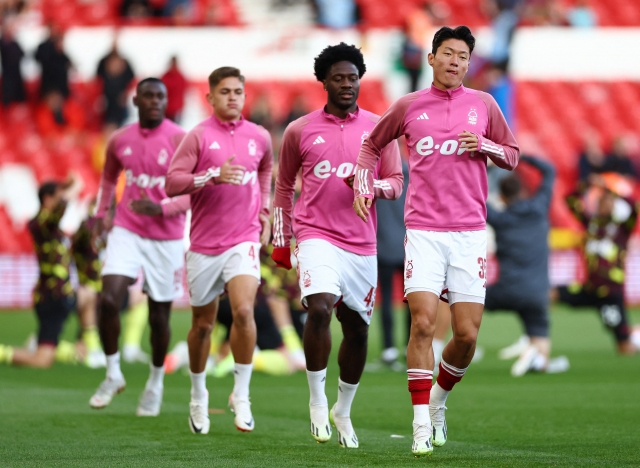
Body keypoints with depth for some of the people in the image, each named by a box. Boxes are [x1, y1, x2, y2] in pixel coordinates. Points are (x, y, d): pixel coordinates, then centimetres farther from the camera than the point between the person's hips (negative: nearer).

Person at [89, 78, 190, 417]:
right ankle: (113, 373, 2)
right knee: (109, 299, -16)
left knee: (159, 316, 5)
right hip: (126, 232, 2)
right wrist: (101, 213, 13)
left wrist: (161, 208, -24)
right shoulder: (120, 141, 4)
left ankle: (156, 381, 28)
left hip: (166, 238, -2)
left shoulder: (180, 141, -8)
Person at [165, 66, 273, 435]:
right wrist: (213, 175, -23)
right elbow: (172, 183, -11)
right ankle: (199, 397, 29)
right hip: (204, 243, -1)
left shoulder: (260, 137, 7)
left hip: (244, 239, 1)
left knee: (244, 311, -20)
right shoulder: (199, 136, -4)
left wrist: (265, 213, 20)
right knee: (203, 323, 8)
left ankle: (242, 395, -7)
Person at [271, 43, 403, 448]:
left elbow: (396, 182, 9)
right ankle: (317, 400, -10)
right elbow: (284, 187, 14)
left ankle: (343, 410, 26)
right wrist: (281, 242, 13)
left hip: (362, 243, 3)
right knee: (320, 308, -25)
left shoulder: (378, 128, 6)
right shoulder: (299, 131, 5)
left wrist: (372, 186, -14)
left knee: (357, 329, 7)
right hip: (316, 236, -2)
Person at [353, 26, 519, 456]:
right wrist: (364, 186, 7)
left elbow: (512, 156, 15)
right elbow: (373, 144, 22)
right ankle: (421, 424, -9)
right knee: (423, 323, -14)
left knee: (467, 335, -3)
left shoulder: (483, 105, 8)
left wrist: (485, 146, -5)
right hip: (423, 230, -1)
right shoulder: (409, 106, 7)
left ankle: (438, 399, 25)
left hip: (469, 232, 1)